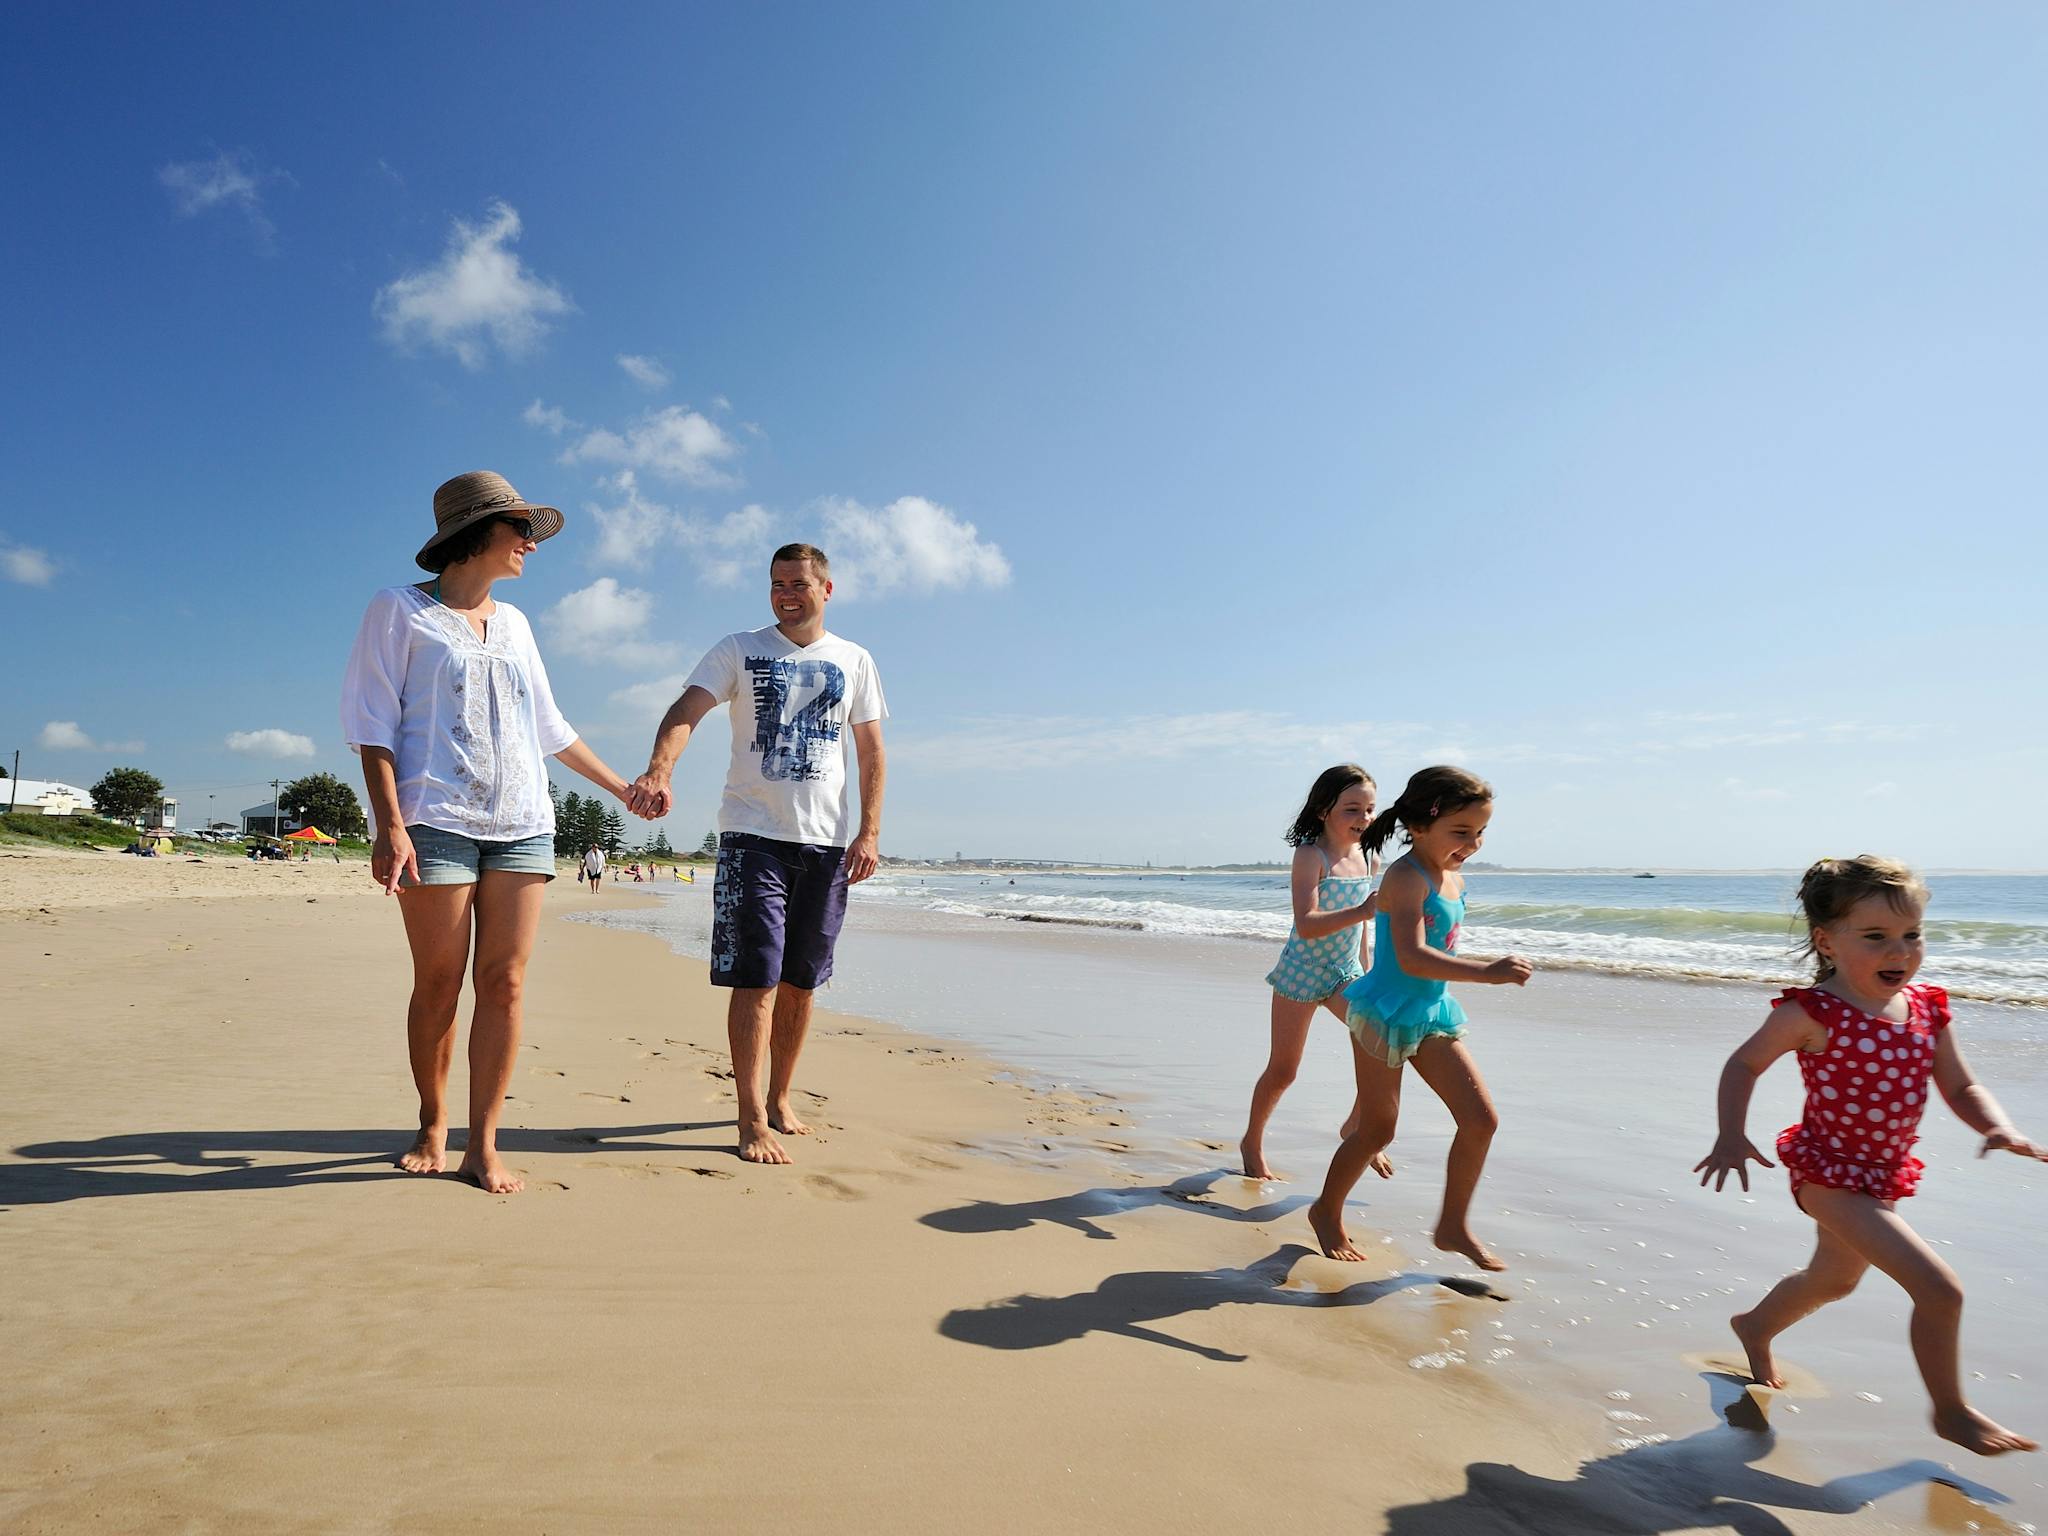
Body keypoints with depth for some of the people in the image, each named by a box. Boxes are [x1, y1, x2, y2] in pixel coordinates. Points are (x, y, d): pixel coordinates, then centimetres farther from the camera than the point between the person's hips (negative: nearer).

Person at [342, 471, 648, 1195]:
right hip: (437, 822, -4)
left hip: (521, 826, 4)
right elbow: (373, 725, -2)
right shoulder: (400, 611, 5)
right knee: (438, 985, 0)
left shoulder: (513, 623, 20)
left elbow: (551, 727, 26)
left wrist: (621, 787, 29)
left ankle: (483, 1143, 4)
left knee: (504, 983, -2)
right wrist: (390, 825, -13)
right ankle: (432, 1128, 19)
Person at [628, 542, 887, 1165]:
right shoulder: (738, 650, 3)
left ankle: (780, 1100, 26)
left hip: (827, 841, 3)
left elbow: (872, 752, 10)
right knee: (757, 979, -7)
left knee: (800, 981, 11)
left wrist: (870, 832, 0)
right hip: (753, 834, -3)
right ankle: (751, 1119, 1)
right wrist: (659, 771, -32)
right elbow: (685, 711, -11)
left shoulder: (854, 661, 10)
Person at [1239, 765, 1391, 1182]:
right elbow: (1306, 925, -29)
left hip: (1344, 973, 5)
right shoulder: (1311, 856, -19)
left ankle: (1357, 1125, 8)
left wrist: (1365, 974, 19)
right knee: (1282, 1071, 4)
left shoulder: (1368, 859, 1)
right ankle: (1253, 1142, 28)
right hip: (1301, 973, -5)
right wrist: (1361, 912, -40)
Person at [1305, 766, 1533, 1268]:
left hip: (1432, 1013, 8)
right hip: (1386, 1014, -8)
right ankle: (1326, 1212, 26)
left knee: (1481, 1119, 2)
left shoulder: (1454, 880, 7)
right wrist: (1486, 971, -37)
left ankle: (1454, 1225, 19)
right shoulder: (1406, 878, -21)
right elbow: (1412, 957, -33)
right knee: (1378, 1130, 3)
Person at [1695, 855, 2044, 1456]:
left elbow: (1961, 1088, 4)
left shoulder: (1927, 1008, -5)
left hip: (1884, 1175, 8)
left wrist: (2000, 1130, -16)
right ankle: (1951, 1412, 14)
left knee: (1834, 1280, 28)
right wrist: (1731, 1138, -20)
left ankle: (1755, 1325, 55)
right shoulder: (1814, 1014, -22)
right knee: (1941, 1289, -11)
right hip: (1829, 1171, -8)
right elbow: (1743, 1064, -11)